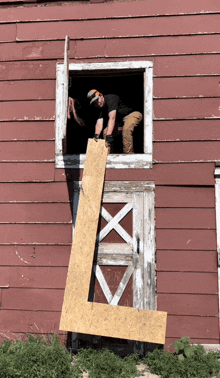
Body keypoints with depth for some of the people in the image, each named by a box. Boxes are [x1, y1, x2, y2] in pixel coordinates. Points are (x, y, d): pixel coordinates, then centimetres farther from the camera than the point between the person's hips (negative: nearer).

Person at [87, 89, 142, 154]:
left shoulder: (111, 98, -22)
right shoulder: (102, 108, 3)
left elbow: (112, 118, -33)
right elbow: (99, 123, -11)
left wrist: (109, 135, -40)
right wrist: (96, 135, -31)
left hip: (133, 114, -9)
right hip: (121, 120, 9)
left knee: (126, 129, -37)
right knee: (106, 132, 0)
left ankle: (128, 154, -33)